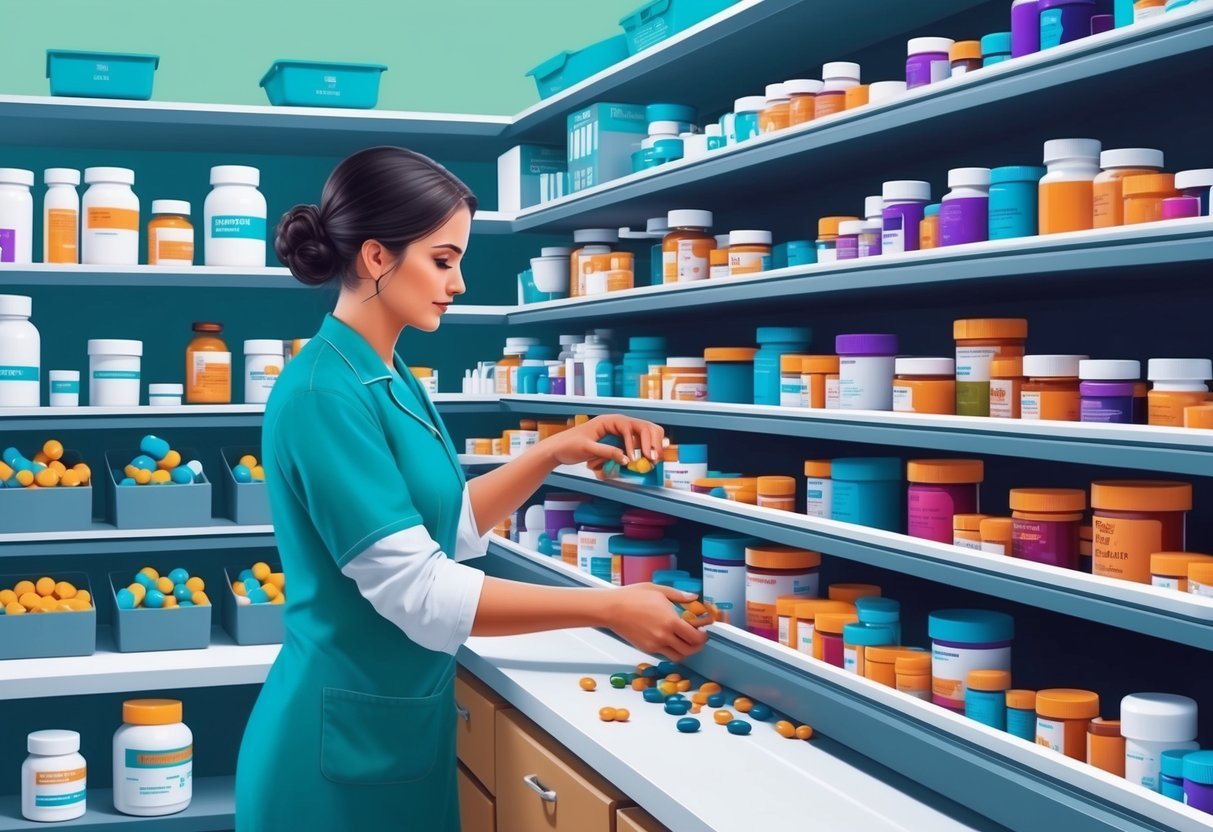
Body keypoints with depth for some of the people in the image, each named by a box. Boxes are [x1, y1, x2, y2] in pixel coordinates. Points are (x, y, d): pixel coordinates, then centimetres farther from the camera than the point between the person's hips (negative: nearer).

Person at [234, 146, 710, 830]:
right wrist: (608, 607, -20)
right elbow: (417, 590, -24)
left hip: (402, 722, 9)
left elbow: (449, 527, 14)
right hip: (346, 736, -9)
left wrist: (554, 453, 3)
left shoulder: (391, 380, 7)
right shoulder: (326, 393, -21)